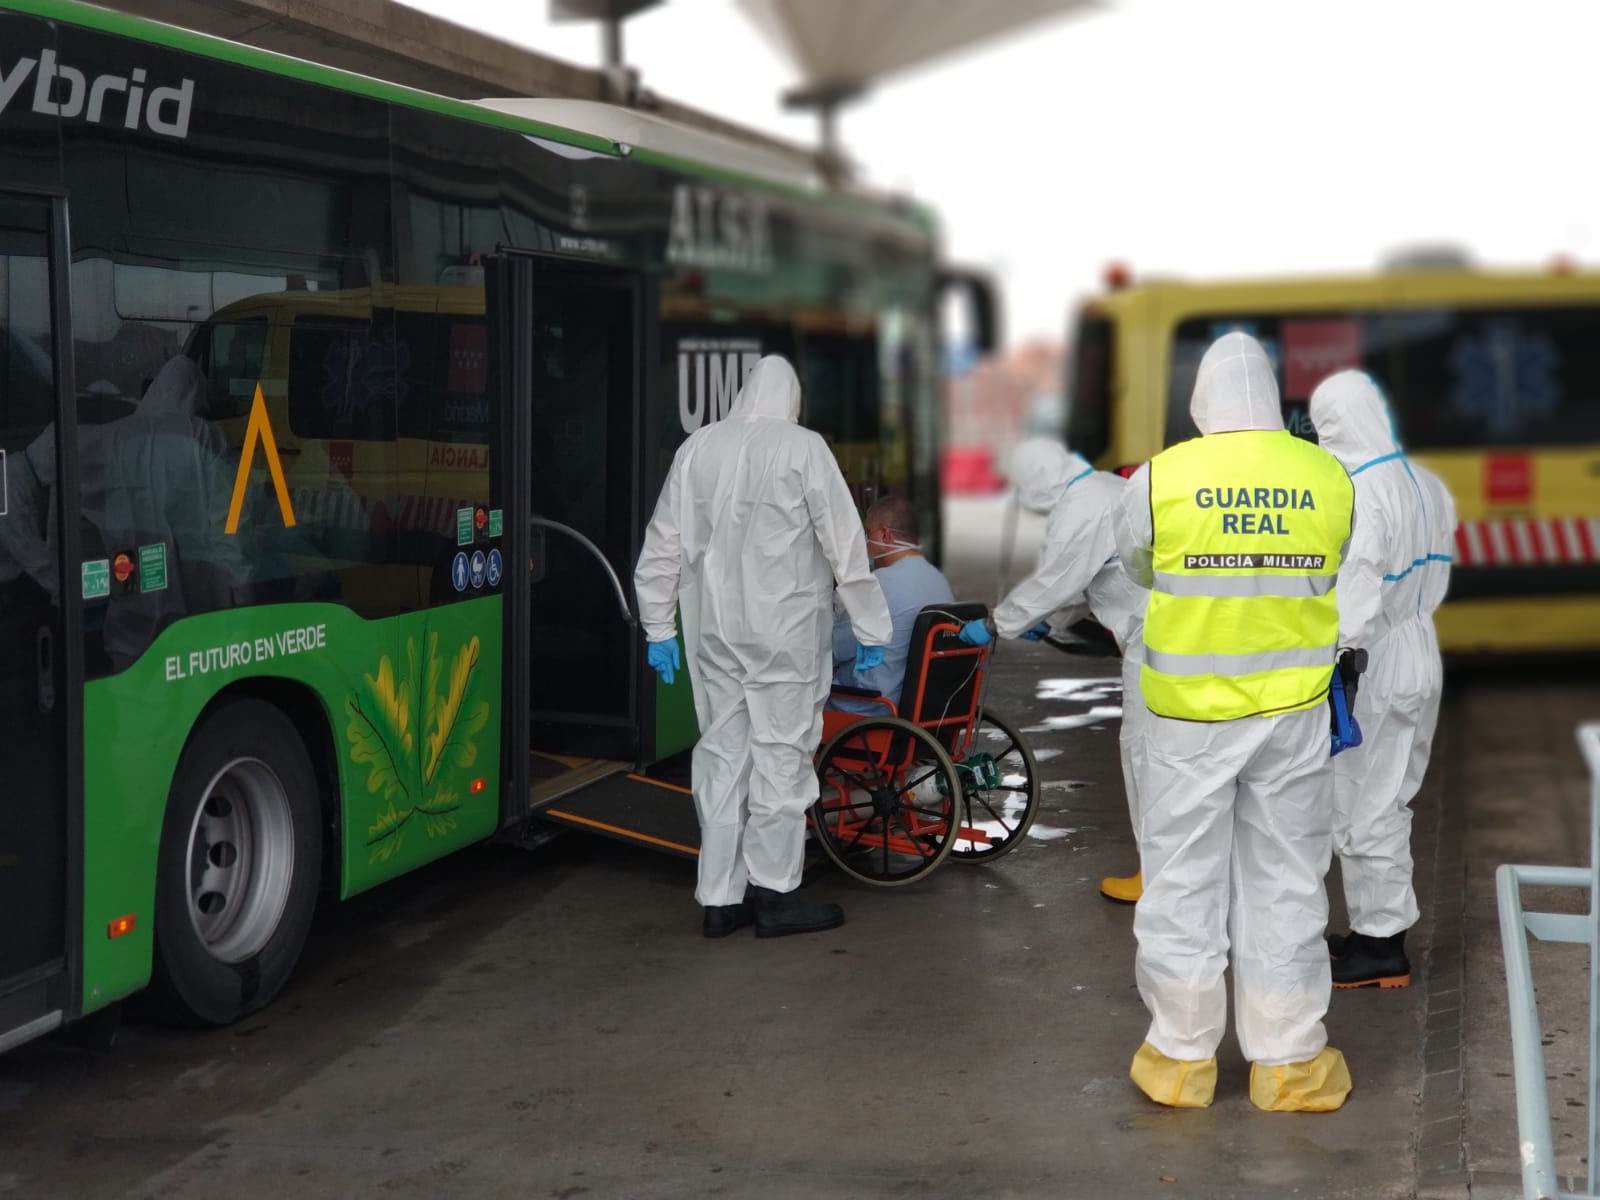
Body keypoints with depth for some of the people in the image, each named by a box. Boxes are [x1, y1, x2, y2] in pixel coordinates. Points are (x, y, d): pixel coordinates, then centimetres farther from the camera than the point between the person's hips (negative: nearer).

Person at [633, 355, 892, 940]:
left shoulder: (697, 447, 4)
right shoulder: (803, 448, -8)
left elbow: (662, 546, 8)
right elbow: (845, 543, -7)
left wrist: (657, 627, 16)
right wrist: (870, 627, 0)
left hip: (713, 630, 4)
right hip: (784, 632, -4)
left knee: (721, 755, 9)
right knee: (781, 752, 4)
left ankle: (720, 898, 14)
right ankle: (773, 893, 8)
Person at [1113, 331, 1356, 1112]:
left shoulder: (1160, 479, -10)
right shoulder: (1329, 478, -4)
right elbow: (1329, 566, 10)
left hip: (1189, 715, -1)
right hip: (1292, 711, 2)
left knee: (1183, 881, 10)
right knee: (1286, 882, 11)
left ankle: (1181, 1059, 19)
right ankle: (1289, 1062, 19)